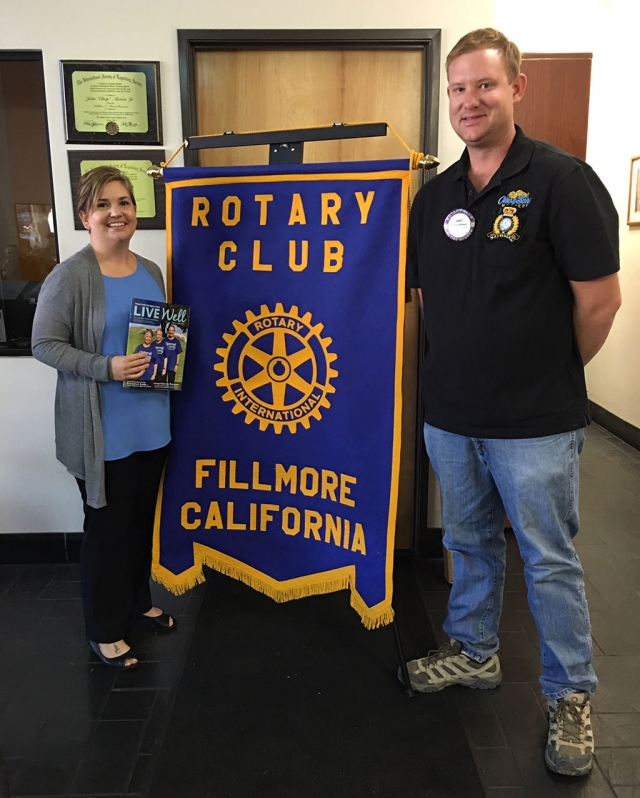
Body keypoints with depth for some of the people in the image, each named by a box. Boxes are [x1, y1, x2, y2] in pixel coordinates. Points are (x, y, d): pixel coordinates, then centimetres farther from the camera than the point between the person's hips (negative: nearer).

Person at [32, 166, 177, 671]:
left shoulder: (150, 271, 7)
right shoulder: (70, 277, -14)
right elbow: (45, 344, -13)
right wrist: (106, 368, -24)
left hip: (151, 422, 6)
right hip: (103, 431, -6)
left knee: (142, 519, 19)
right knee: (107, 526, 7)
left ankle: (139, 601, 41)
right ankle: (105, 630, 26)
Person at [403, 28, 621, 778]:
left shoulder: (561, 179, -10)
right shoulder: (436, 195, 6)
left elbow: (600, 299, -9)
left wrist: (549, 375, 1)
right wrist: (465, 361, 5)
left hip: (536, 423, -5)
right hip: (450, 414, 5)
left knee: (549, 561, 8)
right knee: (471, 543, 20)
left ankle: (571, 695, 28)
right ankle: (473, 652, 41)